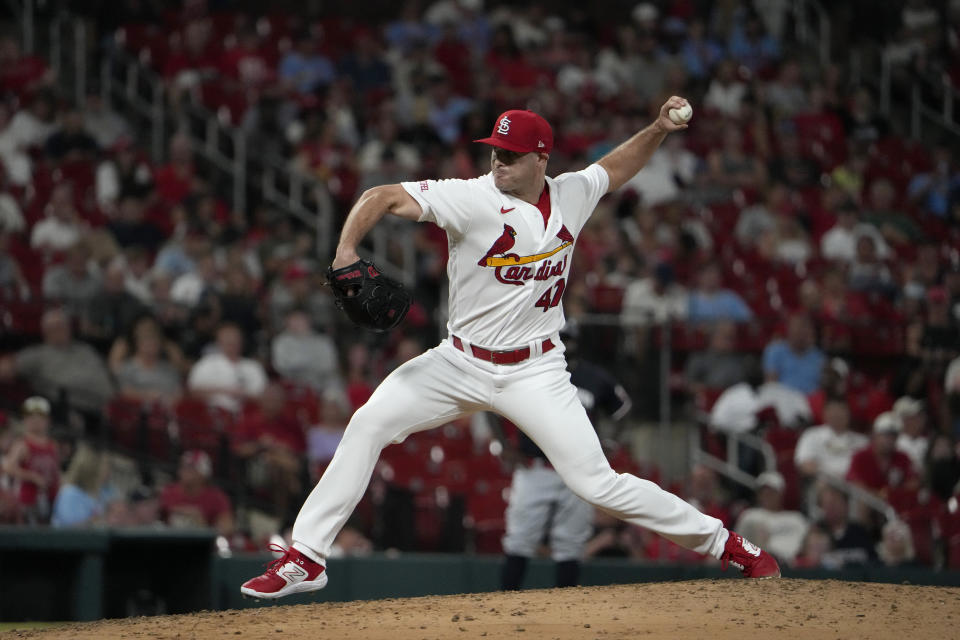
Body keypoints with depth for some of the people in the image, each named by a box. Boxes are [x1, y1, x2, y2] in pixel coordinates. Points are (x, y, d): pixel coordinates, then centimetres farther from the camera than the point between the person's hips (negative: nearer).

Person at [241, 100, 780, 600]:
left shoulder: (571, 196, -2)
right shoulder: (474, 199, -14)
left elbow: (615, 169, 21)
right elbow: (385, 198, -21)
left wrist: (659, 130, 5)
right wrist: (346, 251, -37)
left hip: (535, 372, 0)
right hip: (461, 362, 0)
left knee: (597, 483, -9)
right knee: (369, 423, -15)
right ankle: (306, 558, -9)